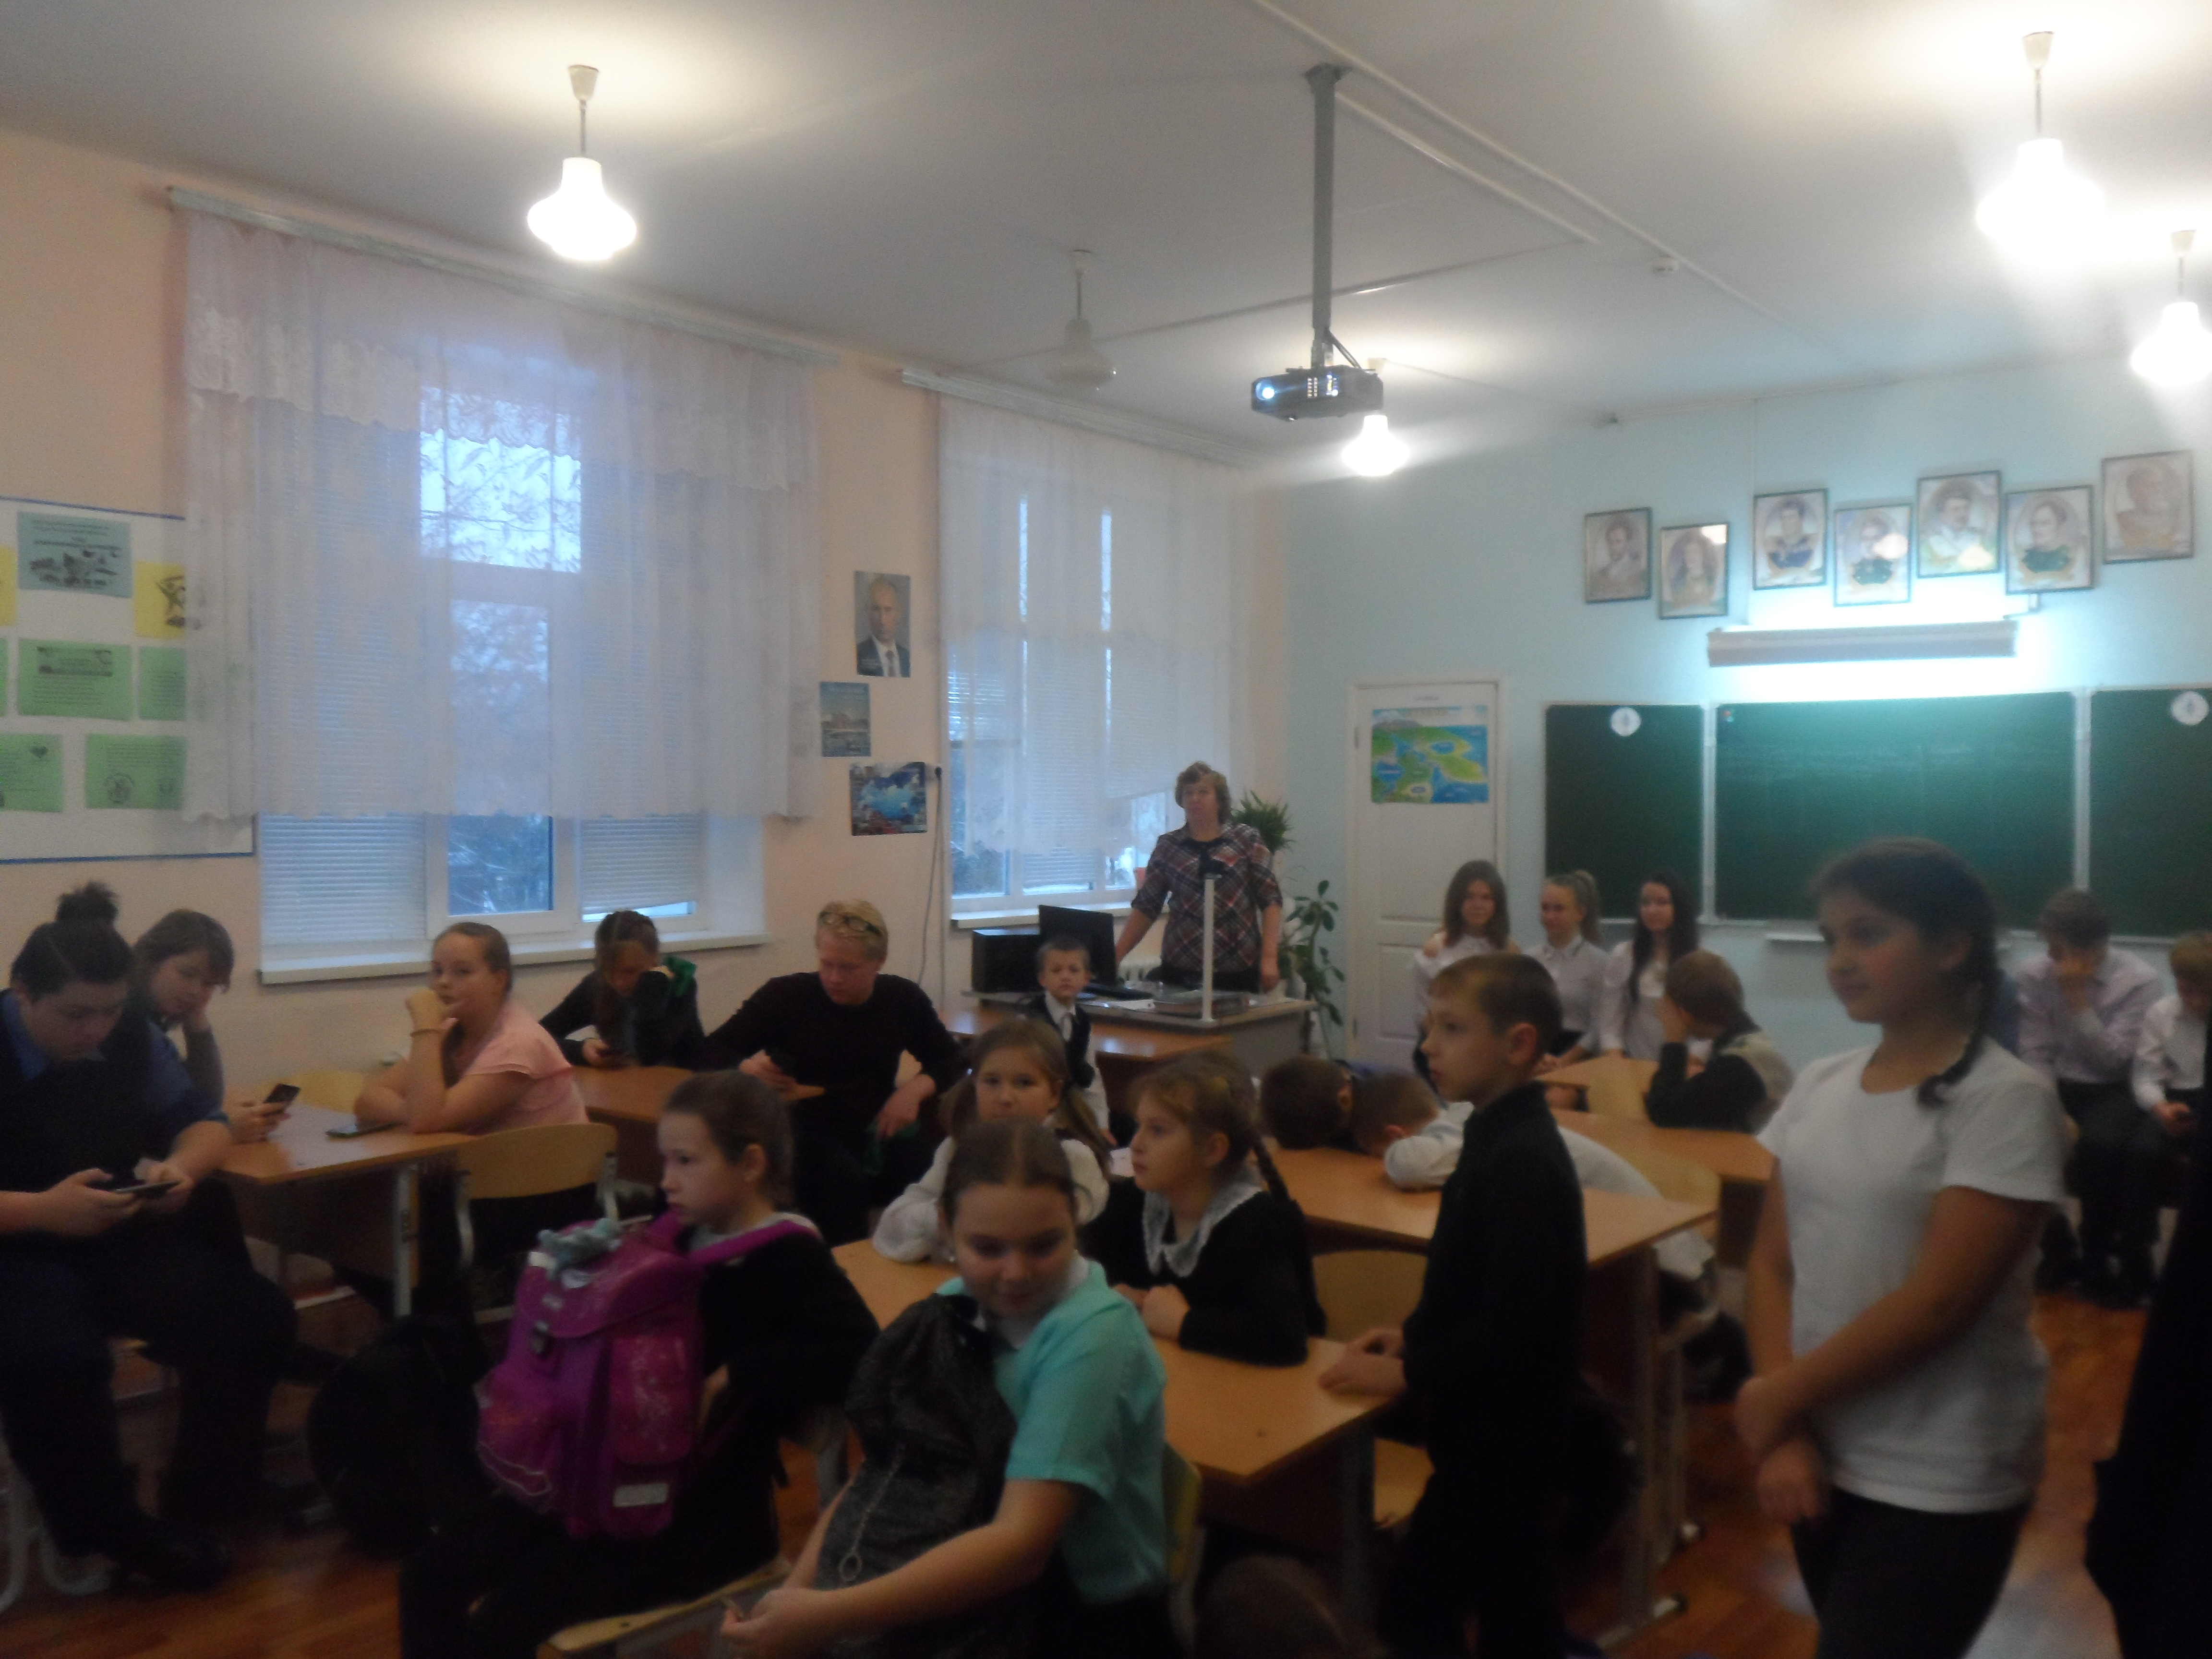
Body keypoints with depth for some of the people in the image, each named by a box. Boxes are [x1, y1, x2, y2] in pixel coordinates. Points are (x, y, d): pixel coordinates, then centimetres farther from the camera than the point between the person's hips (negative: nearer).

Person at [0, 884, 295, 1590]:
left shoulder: (132, 1040, 2)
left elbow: (202, 1119, 11)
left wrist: (184, 1168, -13)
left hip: (124, 1240, 5)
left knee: (255, 1315, -18)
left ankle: (198, 1504, 2)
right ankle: (108, 1528, -7)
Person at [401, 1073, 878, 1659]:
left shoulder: (789, 1259, -15)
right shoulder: (683, 1238, 8)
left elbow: (857, 1350, -29)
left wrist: (733, 1376, -28)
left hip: (709, 1506, -8)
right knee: (432, 1574, 2)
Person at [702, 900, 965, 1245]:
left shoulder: (904, 999, -1)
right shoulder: (784, 995, -8)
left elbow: (951, 1061, 12)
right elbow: (712, 1051, -1)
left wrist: (916, 1088, -10)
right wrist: (746, 1068, -24)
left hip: (873, 1130, 3)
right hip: (804, 1129, -2)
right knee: (843, 1179, -36)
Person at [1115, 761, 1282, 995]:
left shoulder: (1247, 840, 4)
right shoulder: (1167, 846, 9)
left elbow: (1270, 901, 0)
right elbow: (1145, 908, 9)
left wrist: (1269, 958, -9)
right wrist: (1115, 956, 1)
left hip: (1239, 970, -1)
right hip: (1182, 970, 1)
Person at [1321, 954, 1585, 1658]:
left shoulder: (1523, 1163, -25)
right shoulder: (1500, 1137, 6)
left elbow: (1511, 1326, -28)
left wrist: (1408, 1374, -19)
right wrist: (1414, 1335, 4)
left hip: (1502, 1434, -10)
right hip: (1499, 1424, 10)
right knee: (1512, 1594, 21)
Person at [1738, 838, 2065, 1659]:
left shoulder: (2005, 1099, -14)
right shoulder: (1819, 1085, 2)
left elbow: (1938, 1302, -19)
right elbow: (1773, 1262, 3)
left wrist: (1776, 1398, -11)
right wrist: (1785, 1433, -8)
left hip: (1942, 1481, -5)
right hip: (1824, 1449, 5)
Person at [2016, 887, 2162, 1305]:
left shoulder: (2138, 979, -13)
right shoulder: (2033, 974, -7)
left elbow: (2113, 1061, -18)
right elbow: (2035, 1056, -4)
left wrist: (2077, 998, -24)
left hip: (2113, 1091, -2)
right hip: (2056, 1087, 2)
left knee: (2101, 1143, -33)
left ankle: (2097, 1256, -8)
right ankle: (2056, 1251, -2)